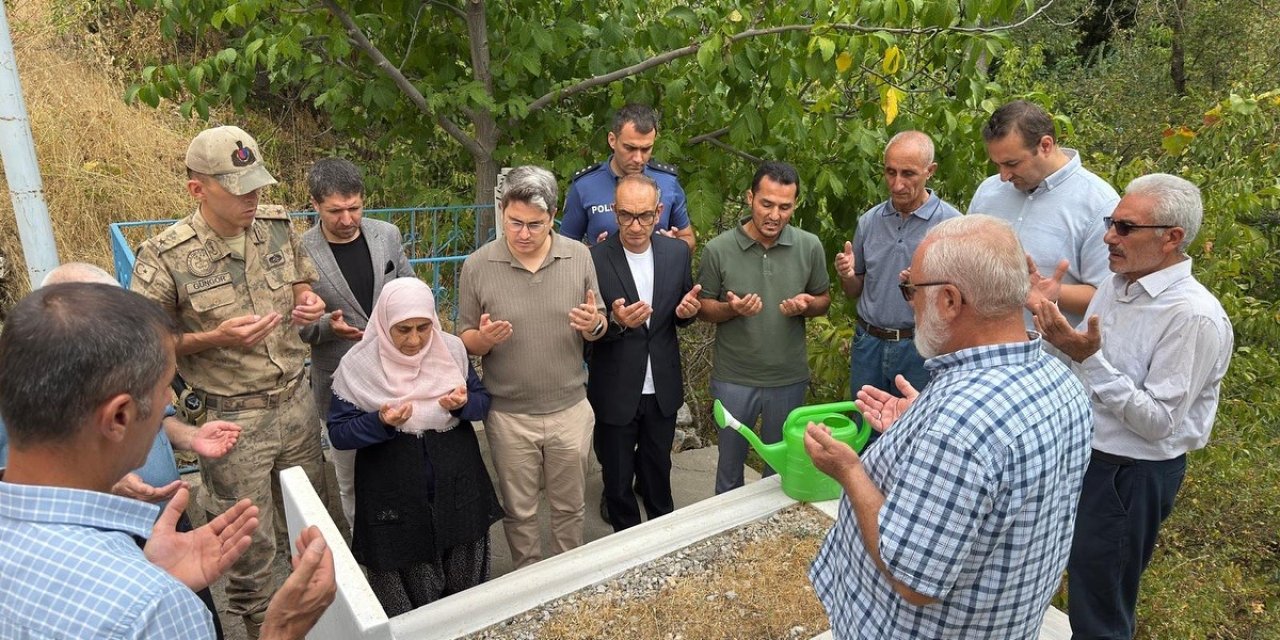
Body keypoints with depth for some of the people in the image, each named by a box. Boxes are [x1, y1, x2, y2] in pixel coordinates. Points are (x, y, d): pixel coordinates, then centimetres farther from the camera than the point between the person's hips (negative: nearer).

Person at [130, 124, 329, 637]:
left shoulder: (276, 226, -2)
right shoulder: (164, 258, -16)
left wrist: (309, 303, -8)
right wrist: (216, 337, -22)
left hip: (295, 401, 5)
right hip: (231, 418, -4)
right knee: (249, 537, 9)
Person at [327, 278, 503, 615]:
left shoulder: (452, 349, -3)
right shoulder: (358, 366, -11)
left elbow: (483, 400, 5)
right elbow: (338, 432, -8)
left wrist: (464, 404, -17)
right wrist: (381, 422, -26)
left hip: (458, 489, 3)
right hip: (395, 500, -3)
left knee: (465, 585, 17)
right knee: (409, 599, 8)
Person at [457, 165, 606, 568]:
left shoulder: (579, 257, -4)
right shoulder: (477, 266, -8)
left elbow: (598, 329, 4)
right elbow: (465, 340, -2)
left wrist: (593, 325, -20)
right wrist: (485, 339, -24)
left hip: (570, 409, 1)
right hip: (509, 414, -1)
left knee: (569, 506, 18)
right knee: (519, 511, 16)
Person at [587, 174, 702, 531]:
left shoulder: (678, 253, -3)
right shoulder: (594, 259, -16)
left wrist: (686, 311, -14)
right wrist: (616, 322, -32)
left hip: (663, 390, 3)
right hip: (616, 391, -3)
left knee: (658, 471, 23)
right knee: (617, 478, 15)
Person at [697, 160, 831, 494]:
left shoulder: (809, 246, -6)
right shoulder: (718, 249, -11)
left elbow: (824, 299, 6)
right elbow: (703, 307, -2)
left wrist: (807, 305, -16)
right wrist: (731, 309, -23)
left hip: (789, 378, 2)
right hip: (734, 378, -1)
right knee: (730, 462, 16)